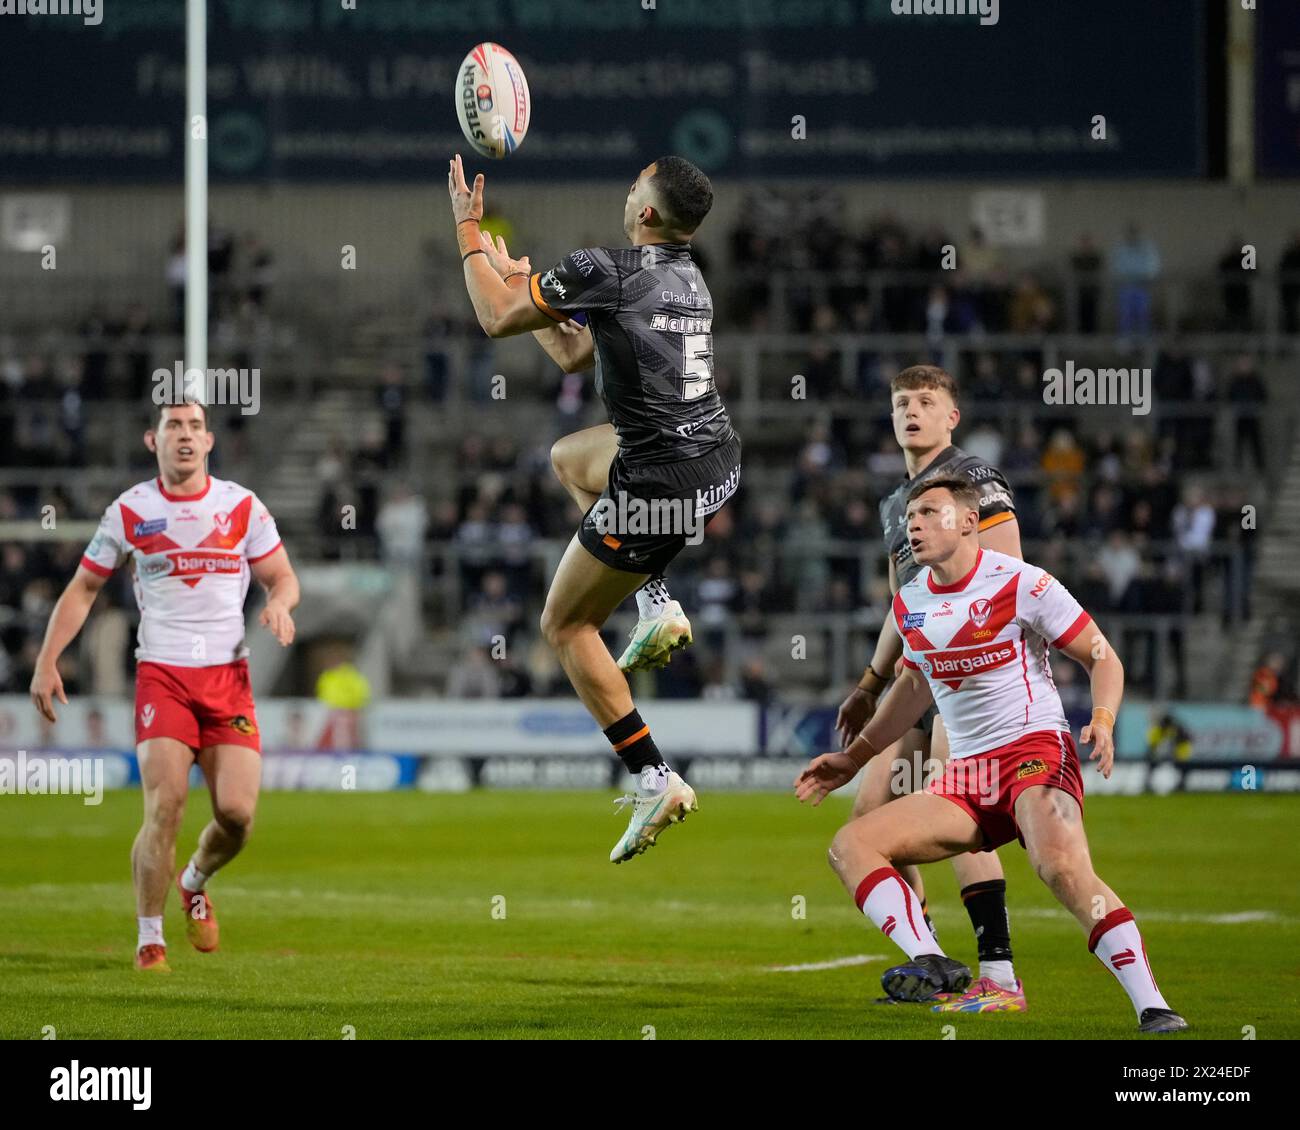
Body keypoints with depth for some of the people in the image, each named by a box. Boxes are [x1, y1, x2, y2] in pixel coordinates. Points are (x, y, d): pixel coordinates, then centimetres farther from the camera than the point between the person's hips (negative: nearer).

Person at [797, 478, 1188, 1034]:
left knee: (1062, 864, -35)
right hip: (965, 775, 7)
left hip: (1036, 749, -7)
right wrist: (854, 757, 30)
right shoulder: (909, 604, 11)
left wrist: (1103, 722, -21)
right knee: (850, 845, -10)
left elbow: (1103, 657, -3)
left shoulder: (1021, 584, -7)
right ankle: (931, 964, -29)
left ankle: (1152, 1008, -34)